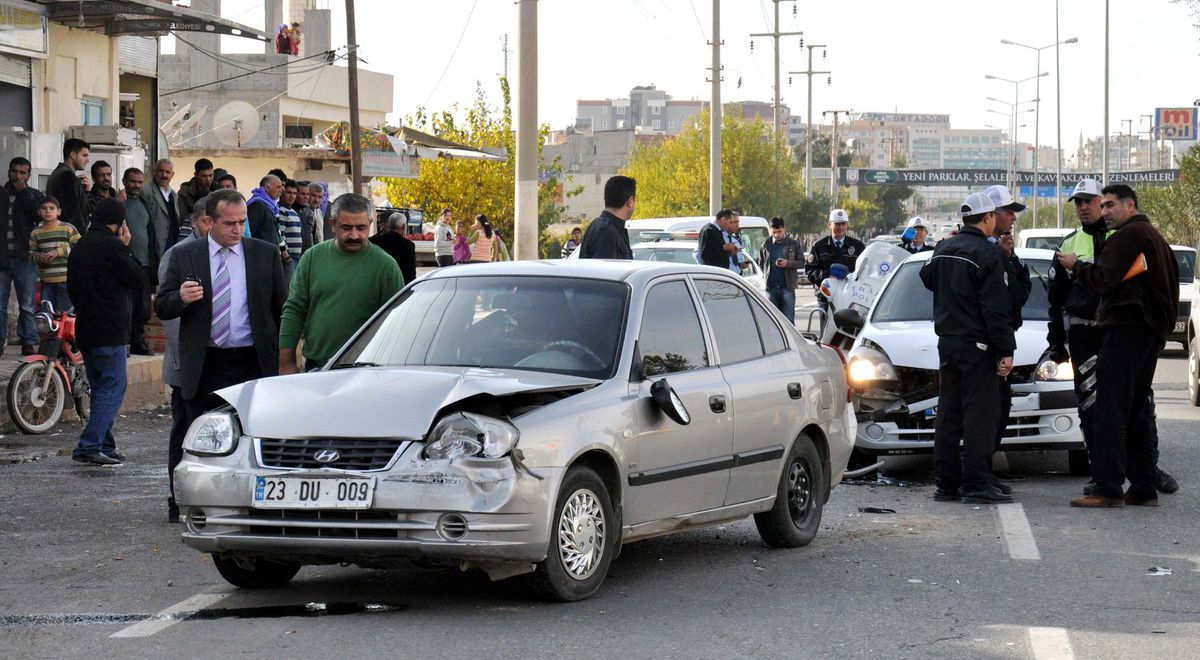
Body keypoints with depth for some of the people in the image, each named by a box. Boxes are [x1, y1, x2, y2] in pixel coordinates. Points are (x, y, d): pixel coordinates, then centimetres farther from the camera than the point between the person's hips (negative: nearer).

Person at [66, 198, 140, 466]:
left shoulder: (79, 247, 13)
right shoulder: (112, 245, -14)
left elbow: (72, 285, 19)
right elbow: (135, 277, -7)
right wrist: (127, 248, 2)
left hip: (85, 330, 9)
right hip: (110, 332, -9)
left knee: (100, 388, 15)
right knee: (113, 389, -7)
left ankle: (106, 446, 17)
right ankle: (89, 446, -15)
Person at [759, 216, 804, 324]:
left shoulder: (793, 244, 4)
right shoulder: (766, 245, 11)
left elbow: (801, 262, 2)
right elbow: (760, 264, 17)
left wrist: (788, 263, -13)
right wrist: (765, 276, 3)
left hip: (787, 287, -3)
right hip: (771, 287, 3)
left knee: (788, 319, -2)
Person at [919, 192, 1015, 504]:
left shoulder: (943, 249, 9)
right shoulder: (986, 253, -13)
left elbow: (926, 277, 29)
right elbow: (995, 308, -16)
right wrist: (1006, 350, -15)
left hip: (946, 342, 8)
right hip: (977, 345, -8)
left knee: (948, 413, 11)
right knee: (979, 412, -6)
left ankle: (946, 483, 13)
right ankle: (975, 484, -10)